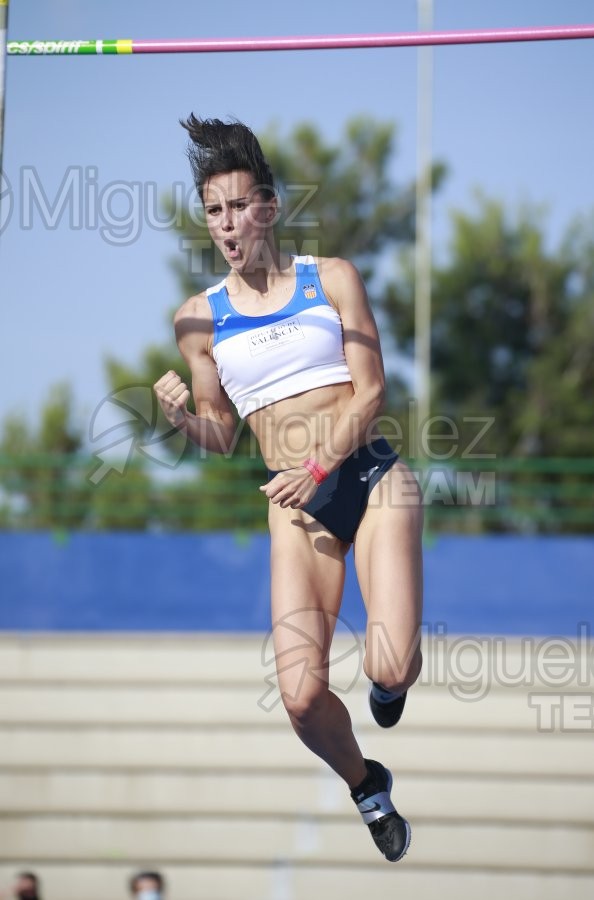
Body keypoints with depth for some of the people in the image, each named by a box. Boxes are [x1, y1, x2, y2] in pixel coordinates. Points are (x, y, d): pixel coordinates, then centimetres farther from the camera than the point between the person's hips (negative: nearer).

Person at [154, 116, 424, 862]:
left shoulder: (331, 279, 4)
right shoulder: (200, 317, 7)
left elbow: (370, 391, -1)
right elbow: (222, 437, 13)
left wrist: (321, 465, -16)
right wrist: (183, 419, -9)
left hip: (370, 474, -1)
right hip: (295, 503, 1)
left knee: (391, 667, -20)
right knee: (301, 697, -16)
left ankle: (390, 677, 21)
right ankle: (366, 788, 16)